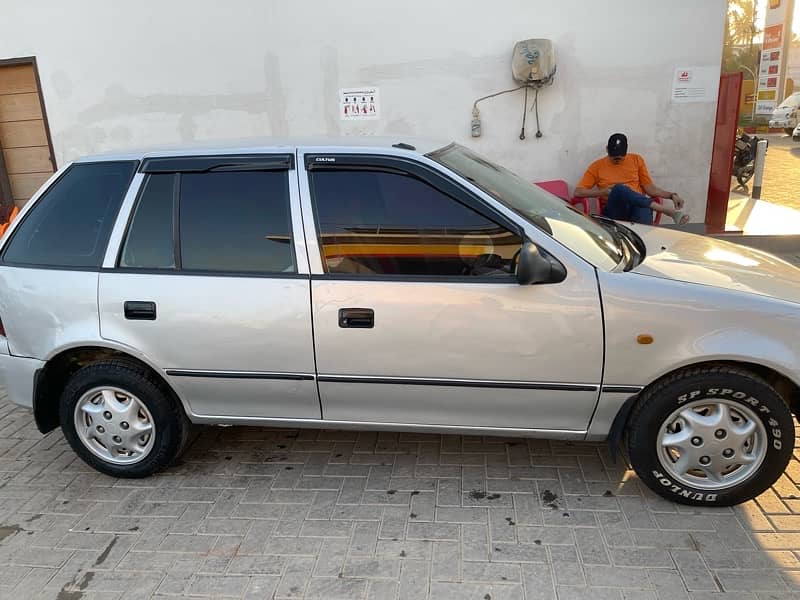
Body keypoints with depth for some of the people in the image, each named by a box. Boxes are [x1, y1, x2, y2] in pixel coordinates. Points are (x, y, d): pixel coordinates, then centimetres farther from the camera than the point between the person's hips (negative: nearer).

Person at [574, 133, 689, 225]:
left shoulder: (636, 160, 17)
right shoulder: (597, 166, 12)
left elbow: (649, 187, 16)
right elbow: (578, 192, 5)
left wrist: (671, 195, 0)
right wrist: (603, 192, -6)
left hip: (639, 206, 1)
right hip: (614, 212, -1)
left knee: (643, 211, -38)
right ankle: (668, 210, -36)